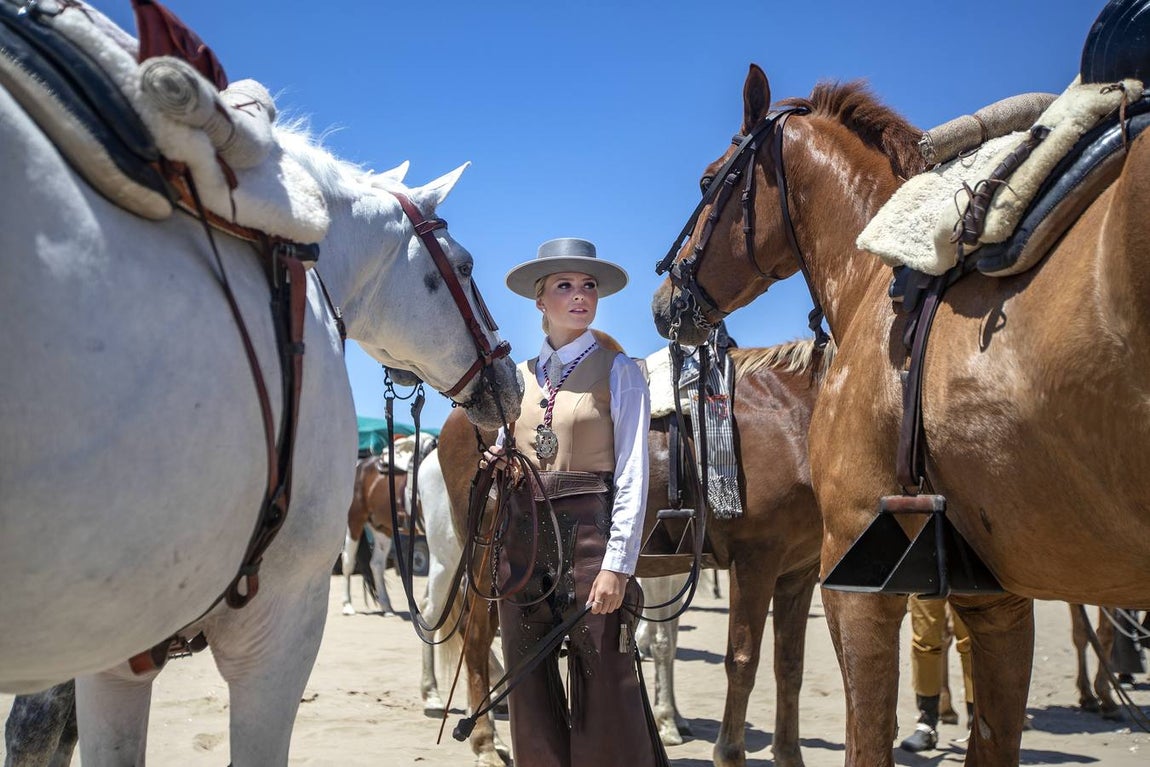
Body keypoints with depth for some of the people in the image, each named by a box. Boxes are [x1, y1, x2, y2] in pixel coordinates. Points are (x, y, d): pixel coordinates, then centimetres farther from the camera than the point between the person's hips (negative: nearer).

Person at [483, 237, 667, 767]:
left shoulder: (618, 371, -2)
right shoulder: (519, 376, 12)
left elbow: (632, 476, -8)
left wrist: (617, 565, -16)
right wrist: (496, 465, -2)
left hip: (590, 533, -5)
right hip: (523, 539, 5)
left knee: (605, 689, -2)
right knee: (530, 690, 10)